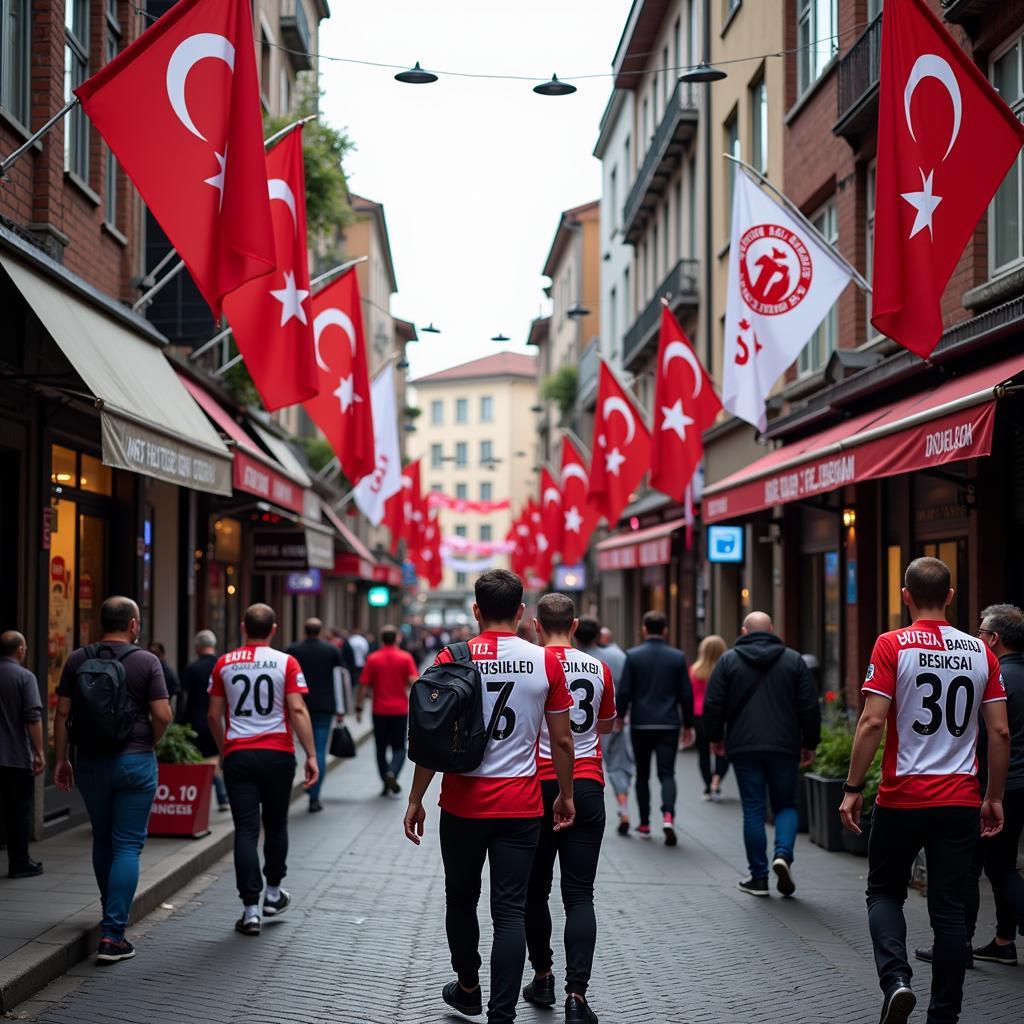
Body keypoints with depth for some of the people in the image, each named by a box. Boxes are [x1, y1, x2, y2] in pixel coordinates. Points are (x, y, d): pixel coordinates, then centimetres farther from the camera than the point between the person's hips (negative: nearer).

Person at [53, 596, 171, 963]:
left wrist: (60, 759, 8)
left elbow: (62, 713, 1)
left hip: (90, 762, 3)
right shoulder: (146, 662, -6)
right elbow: (162, 715, -11)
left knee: (102, 839, 21)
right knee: (127, 845, -1)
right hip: (134, 761, -3)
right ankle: (112, 935, -8)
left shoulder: (77, 660, 2)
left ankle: (110, 912, 36)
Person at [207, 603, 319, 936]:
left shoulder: (224, 664, 3)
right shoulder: (286, 663, -3)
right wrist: (311, 755, -7)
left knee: (246, 831, 0)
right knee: (276, 825, 17)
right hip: (278, 755, -1)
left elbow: (214, 715, 6)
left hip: (239, 755, 1)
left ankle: (251, 910, -4)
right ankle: (273, 894, 29)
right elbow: (297, 711, -10)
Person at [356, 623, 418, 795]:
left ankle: (386, 784, 11)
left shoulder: (372, 659, -2)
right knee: (399, 747, 8)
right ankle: (392, 773, -18)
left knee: (381, 748, 11)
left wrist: (359, 708, 4)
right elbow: (414, 682, -12)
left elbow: (364, 686, -4)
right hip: (400, 710, -1)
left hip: (380, 711, 1)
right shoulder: (405, 658, -4)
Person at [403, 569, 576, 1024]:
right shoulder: (546, 662, -3)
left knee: (461, 900, 19)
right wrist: (565, 796, 15)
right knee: (510, 911, 2)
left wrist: (415, 799, 4)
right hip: (521, 808, 0)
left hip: (463, 806, 0)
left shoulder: (453, 660, -6)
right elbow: (562, 740, 2)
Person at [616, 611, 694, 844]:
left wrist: (620, 716, 10)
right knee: (667, 773, 1)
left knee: (643, 775, 13)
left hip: (641, 724, 0)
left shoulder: (633, 656, -4)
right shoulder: (677, 657, 1)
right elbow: (686, 694, 2)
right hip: (668, 724, 0)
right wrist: (688, 725, 11)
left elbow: (624, 691, -5)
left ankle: (645, 824, 19)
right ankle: (668, 815, -22)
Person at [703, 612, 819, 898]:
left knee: (753, 810, 5)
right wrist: (809, 744, 13)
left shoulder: (728, 660, 3)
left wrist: (715, 737, 15)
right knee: (786, 805, 14)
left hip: (744, 746, 0)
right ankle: (783, 853, -12)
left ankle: (758, 877, 6)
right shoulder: (794, 660, 5)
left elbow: (713, 704, 1)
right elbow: (810, 706, 4)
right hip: (784, 746, 1)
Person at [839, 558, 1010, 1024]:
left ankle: (895, 978, -8)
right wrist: (995, 797, 13)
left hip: (902, 798, -3)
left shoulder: (892, 645, -8)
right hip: (961, 802, 3)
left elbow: (873, 722, -13)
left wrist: (853, 788, -6)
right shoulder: (980, 651, 4)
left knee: (885, 894, 14)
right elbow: (1000, 731, 4)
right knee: (949, 910, 9)